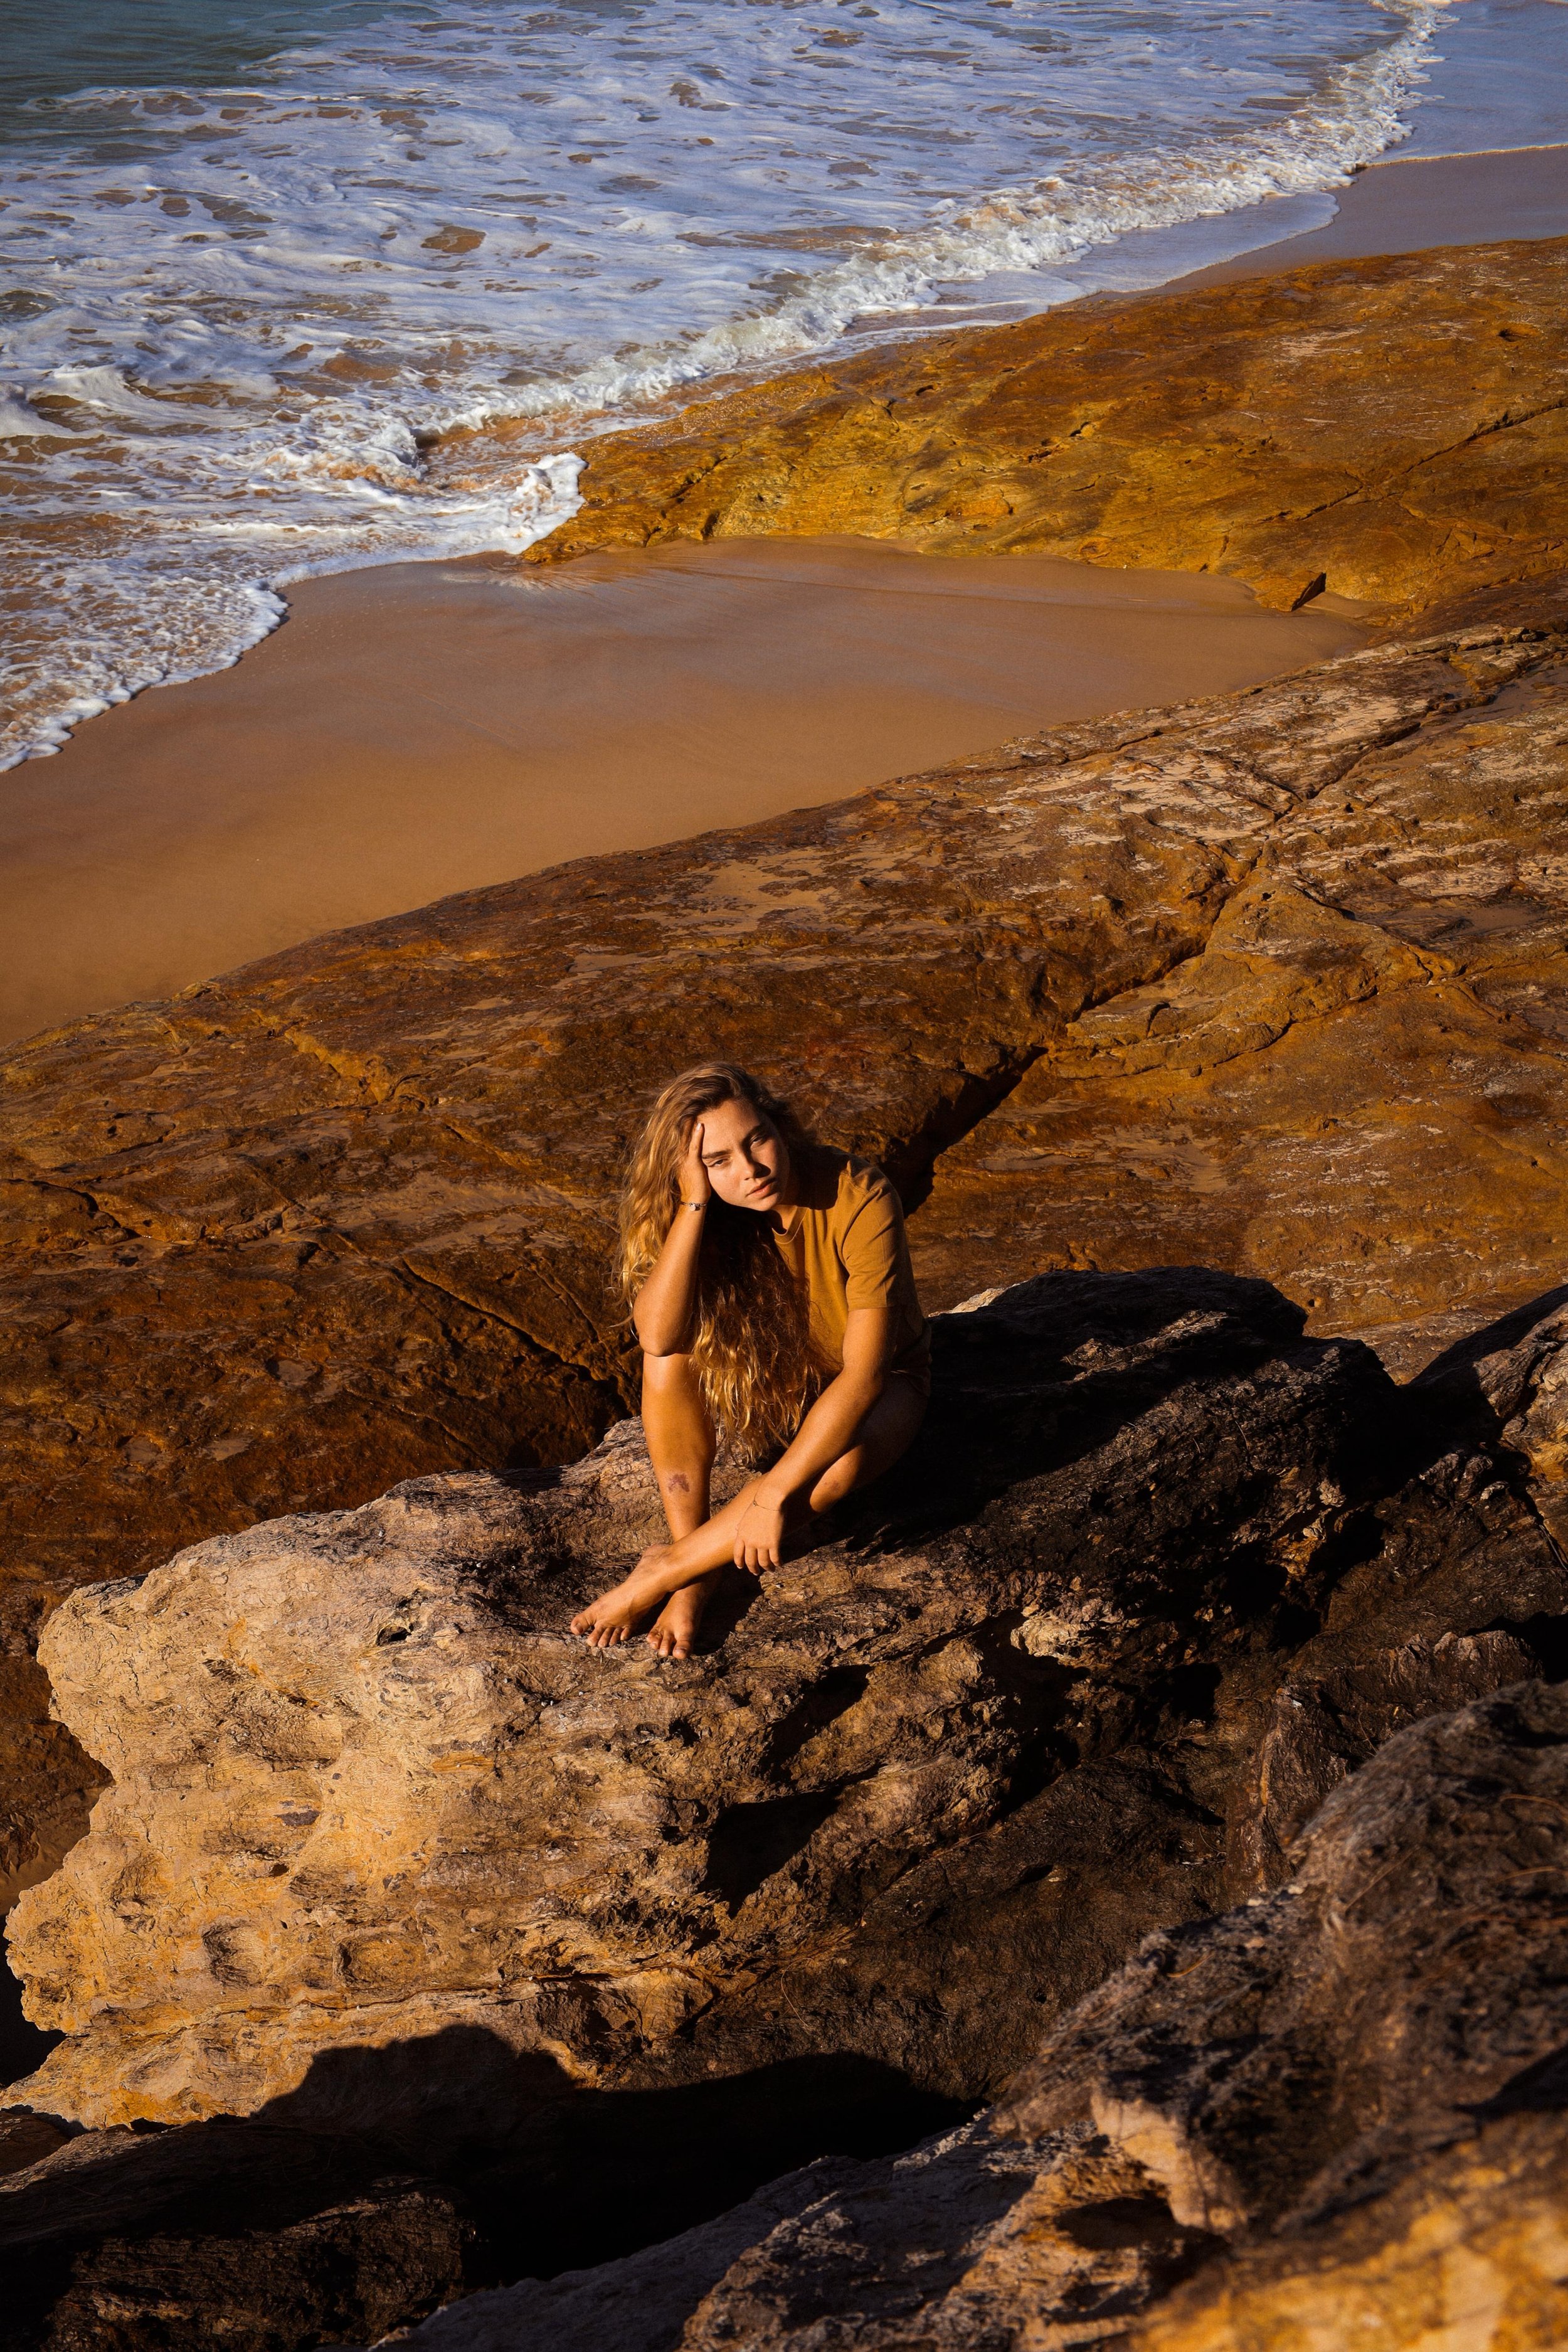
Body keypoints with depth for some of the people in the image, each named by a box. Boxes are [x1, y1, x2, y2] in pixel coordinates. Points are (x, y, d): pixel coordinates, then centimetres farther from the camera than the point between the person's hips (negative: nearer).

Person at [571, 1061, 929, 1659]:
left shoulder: (859, 1198, -31)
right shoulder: (713, 1211, -19)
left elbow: (864, 1375, -33)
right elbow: (656, 1336, -33)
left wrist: (775, 1495, -35)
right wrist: (694, 1204, -39)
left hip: (876, 1388, -3)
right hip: (766, 1394, 3)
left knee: (845, 1457, -38)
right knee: (674, 1356, -27)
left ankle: (668, 1567, -21)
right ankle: (694, 1579, -20)